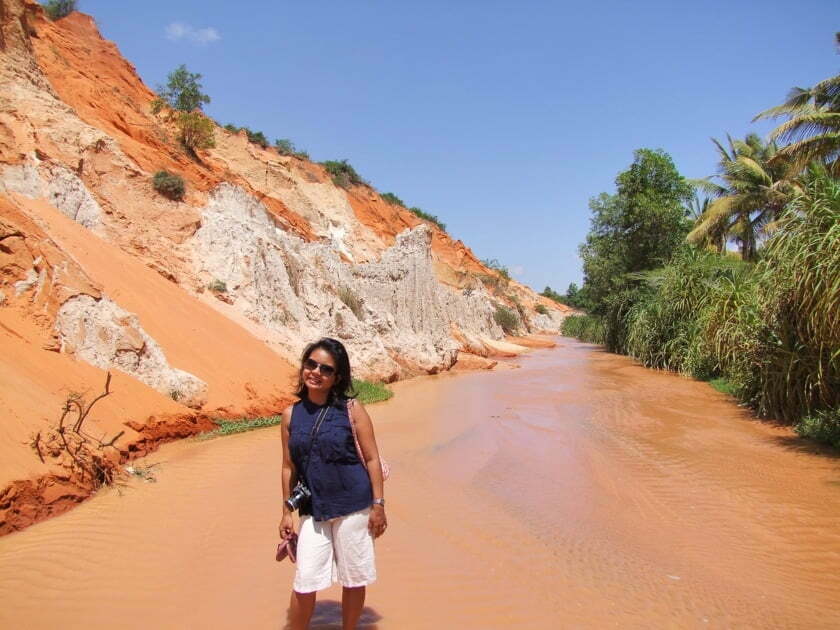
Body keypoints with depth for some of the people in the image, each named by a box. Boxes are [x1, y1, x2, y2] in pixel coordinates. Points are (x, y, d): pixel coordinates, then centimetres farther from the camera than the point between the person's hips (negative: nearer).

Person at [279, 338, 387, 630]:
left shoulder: (352, 409, -7)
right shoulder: (290, 414, 2)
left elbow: (372, 459, -5)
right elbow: (289, 467, 9)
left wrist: (378, 505, -7)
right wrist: (287, 512, 10)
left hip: (353, 507, -2)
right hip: (313, 510, 2)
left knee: (353, 579, 11)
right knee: (304, 583, 3)